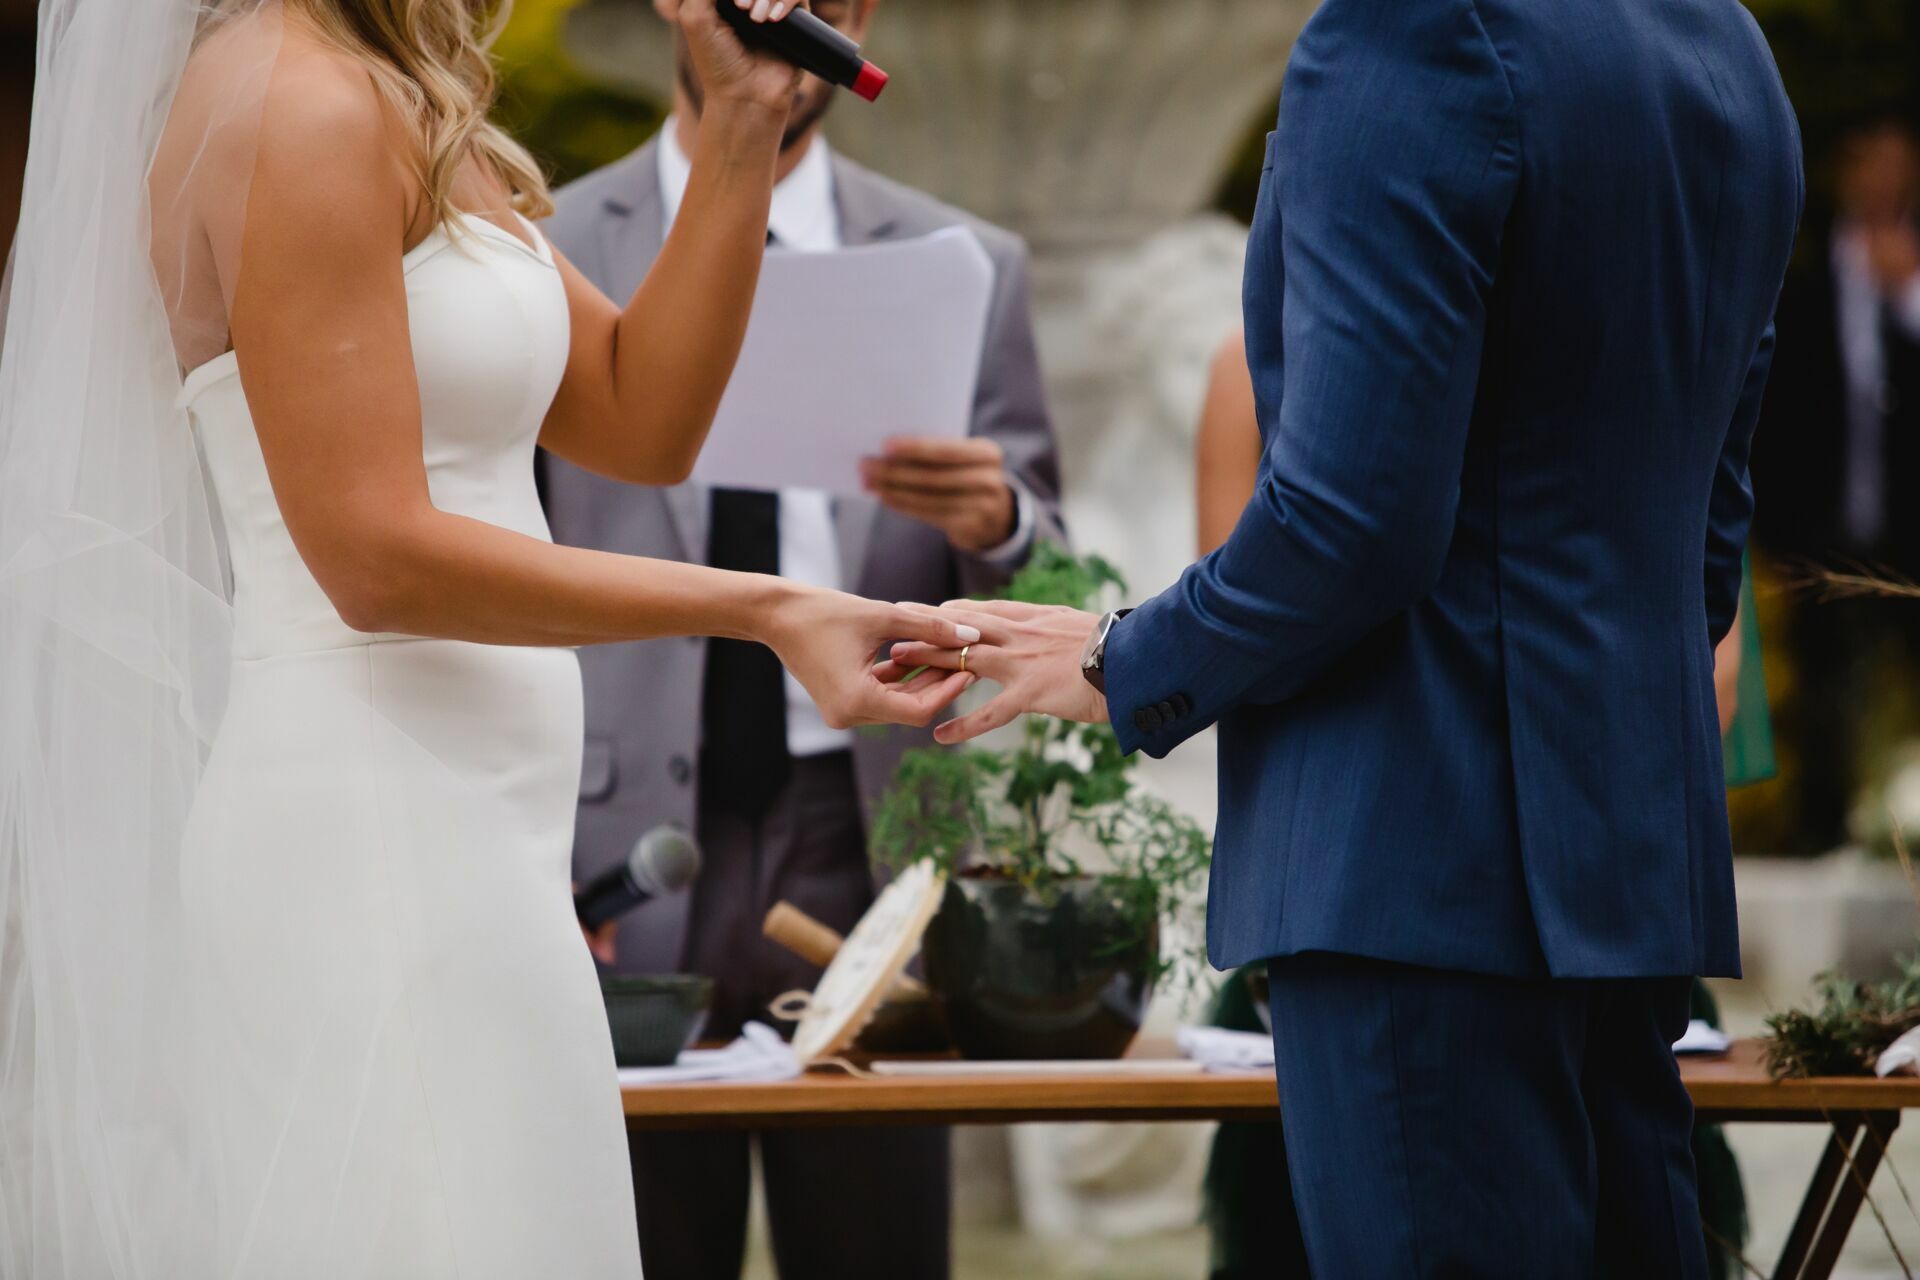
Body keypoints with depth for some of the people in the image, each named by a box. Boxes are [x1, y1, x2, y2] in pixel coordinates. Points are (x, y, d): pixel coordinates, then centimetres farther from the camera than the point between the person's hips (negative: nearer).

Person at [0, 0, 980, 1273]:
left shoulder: (414, 111, 16)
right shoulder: (297, 104, -13)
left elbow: (641, 420, 15)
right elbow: (375, 556, -18)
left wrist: (744, 129, 6)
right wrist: (763, 610, -17)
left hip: (453, 822, 10)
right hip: (376, 832, -10)